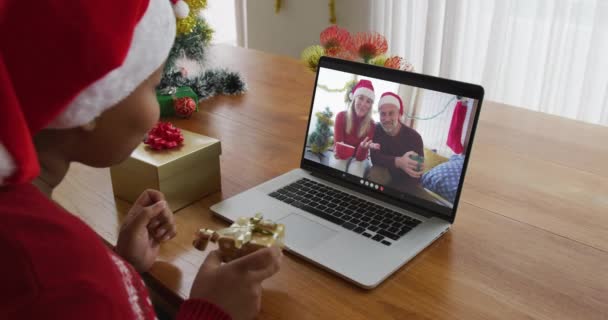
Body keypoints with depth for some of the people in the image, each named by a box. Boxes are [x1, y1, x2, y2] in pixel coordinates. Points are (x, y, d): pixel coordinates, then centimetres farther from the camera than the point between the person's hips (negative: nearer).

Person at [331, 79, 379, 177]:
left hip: (358, 158, 0)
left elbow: (360, 157, -19)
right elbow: (339, 148, -21)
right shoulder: (341, 116, -17)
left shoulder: (370, 124, -15)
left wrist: (364, 147, -40)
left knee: (354, 170, -32)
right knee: (337, 165, -33)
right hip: (341, 155, 0)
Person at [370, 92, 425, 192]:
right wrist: (398, 162, -44)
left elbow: (416, 174, -21)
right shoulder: (376, 130, -10)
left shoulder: (414, 137, -15)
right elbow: (375, 158, -24)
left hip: (404, 184, 0)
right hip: (381, 177, 0)